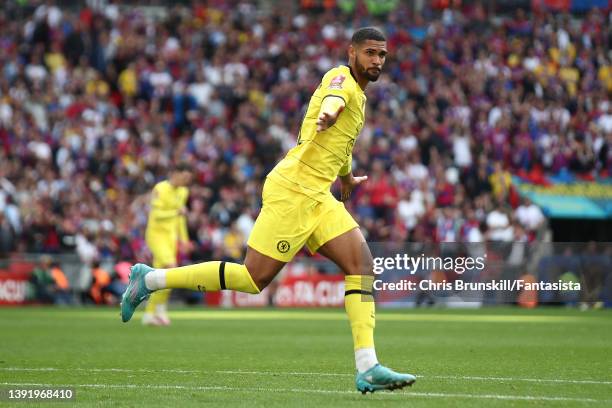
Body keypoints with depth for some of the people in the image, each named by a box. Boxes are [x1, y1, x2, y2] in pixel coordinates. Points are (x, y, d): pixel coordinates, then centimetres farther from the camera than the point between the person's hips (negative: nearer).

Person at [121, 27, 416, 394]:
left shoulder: (359, 97, 21)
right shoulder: (342, 78, -7)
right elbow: (333, 96, -34)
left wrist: (347, 178, 57)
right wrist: (328, 113, -57)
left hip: (316, 197, 9)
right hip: (293, 189, -9)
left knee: (361, 261, -6)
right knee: (254, 278, -10)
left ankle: (368, 369, -12)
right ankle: (150, 279, 3)